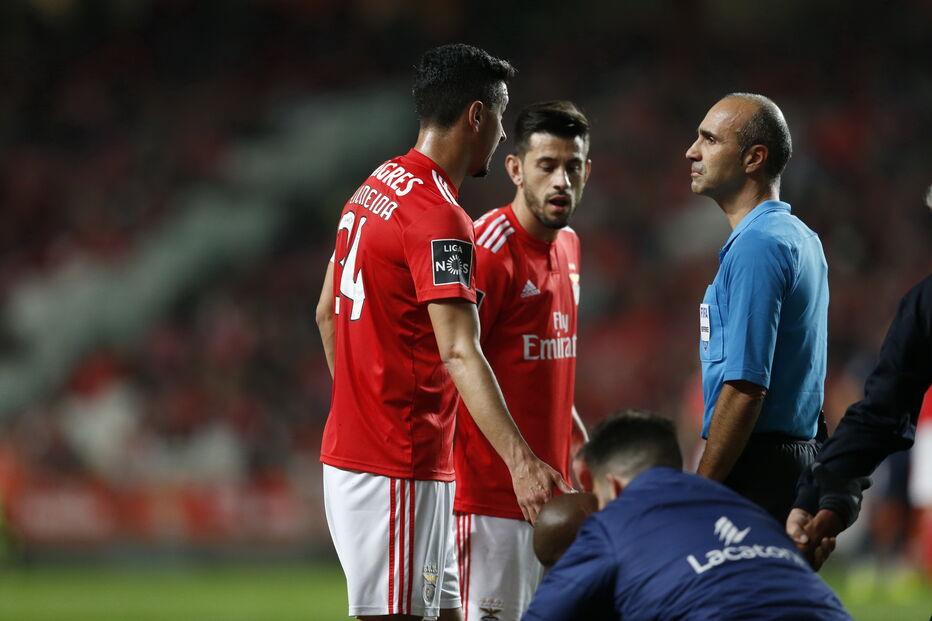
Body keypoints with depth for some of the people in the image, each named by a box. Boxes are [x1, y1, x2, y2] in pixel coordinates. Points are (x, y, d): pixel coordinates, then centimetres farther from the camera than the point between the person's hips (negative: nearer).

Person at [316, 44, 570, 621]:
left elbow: (327, 313, 20)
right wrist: (521, 461, -35)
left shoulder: (376, 186, 12)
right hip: (396, 470, -10)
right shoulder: (439, 217, -17)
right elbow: (459, 352, -28)